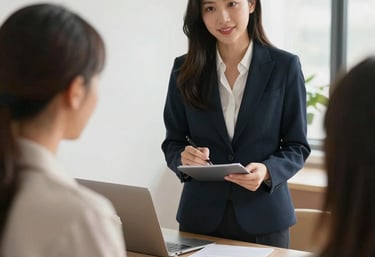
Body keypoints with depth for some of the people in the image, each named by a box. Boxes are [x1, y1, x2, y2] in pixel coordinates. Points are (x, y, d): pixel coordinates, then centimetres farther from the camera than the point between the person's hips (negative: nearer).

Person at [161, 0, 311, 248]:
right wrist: (184, 158, -17)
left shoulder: (284, 66, -4)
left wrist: (267, 171, -20)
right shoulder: (185, 69, 1)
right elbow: (172, 143, 5)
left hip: (263, 217, -1)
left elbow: (297, 146, -1)